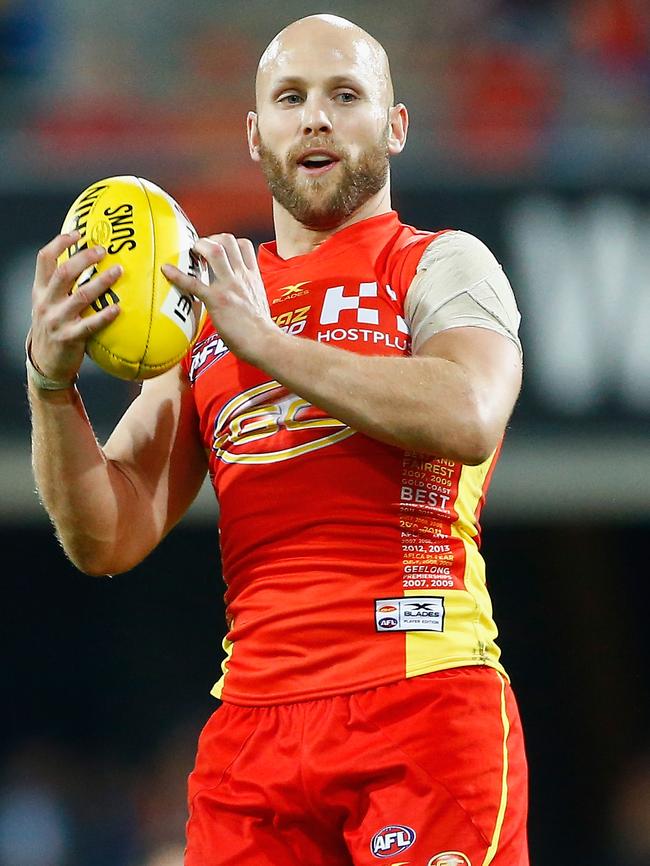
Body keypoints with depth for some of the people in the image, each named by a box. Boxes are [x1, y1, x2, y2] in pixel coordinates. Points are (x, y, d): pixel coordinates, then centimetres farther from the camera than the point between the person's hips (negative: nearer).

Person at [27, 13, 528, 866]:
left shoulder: (439, 265, 7)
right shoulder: (203, 303, 20)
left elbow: (469, 419, -16)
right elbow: (110, 540, 12)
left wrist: (265, 339, -11)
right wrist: (52, 385, -6)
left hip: (422, 694, -4)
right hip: (252, 723, 4)